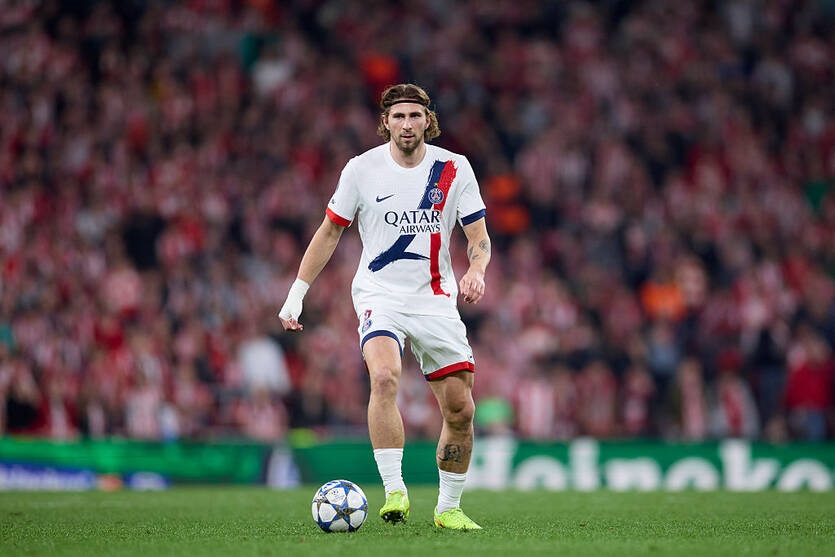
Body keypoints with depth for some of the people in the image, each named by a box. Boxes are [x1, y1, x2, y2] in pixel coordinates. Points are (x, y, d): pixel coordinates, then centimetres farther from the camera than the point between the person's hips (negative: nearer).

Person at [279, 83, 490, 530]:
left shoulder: (454, 169, -1)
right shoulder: (362, 169, -4)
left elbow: (479, 237, 3)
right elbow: (329, 232, 7)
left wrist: (476, 271, -19)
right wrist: (297, 293, 3)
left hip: (436, 300, 2)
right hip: (379, 295, -2)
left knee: (460, 409, 1)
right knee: (384, 376, -31)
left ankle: (449, 508, 19)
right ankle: (394, 492, -29)